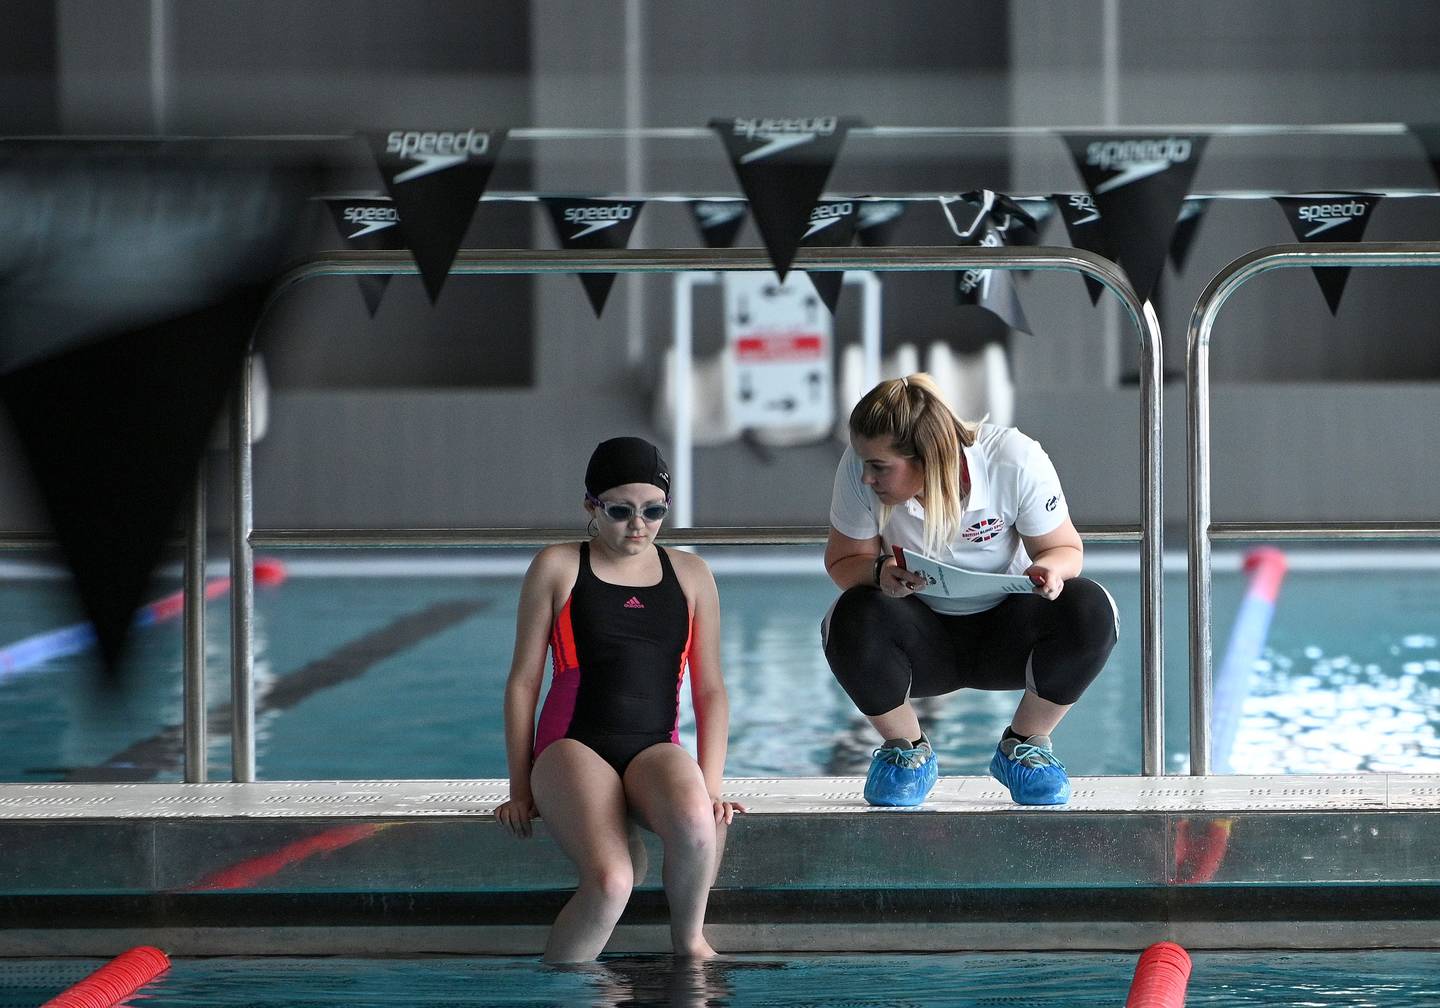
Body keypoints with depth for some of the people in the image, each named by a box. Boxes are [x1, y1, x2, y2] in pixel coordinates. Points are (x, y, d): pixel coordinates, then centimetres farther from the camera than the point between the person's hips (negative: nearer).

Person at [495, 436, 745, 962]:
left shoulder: (691, 575, 15)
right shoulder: (557, 568, 7)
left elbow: (709, 690, 16)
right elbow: (524, 680, 8)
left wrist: (710, 785, 4)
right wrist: (520, 788, 3)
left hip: (655, 748, 2)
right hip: (574, 745, -2)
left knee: (695, 823, -37)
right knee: (610, 882, -34)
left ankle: (688, 939, -10)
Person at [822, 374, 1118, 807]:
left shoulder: (1014, 460, -22)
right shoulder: (859, 469, -20)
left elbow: (1064, 548, -9)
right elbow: (843, 562, -8)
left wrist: (1050, 569, -34)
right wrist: (879, 572, -32)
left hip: (1006, 633, 0)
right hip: (923, 638, 0)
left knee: (1090, 611, -31)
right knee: (853, 619, -33)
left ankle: (1025, 745, -3)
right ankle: (907, 750, -3)